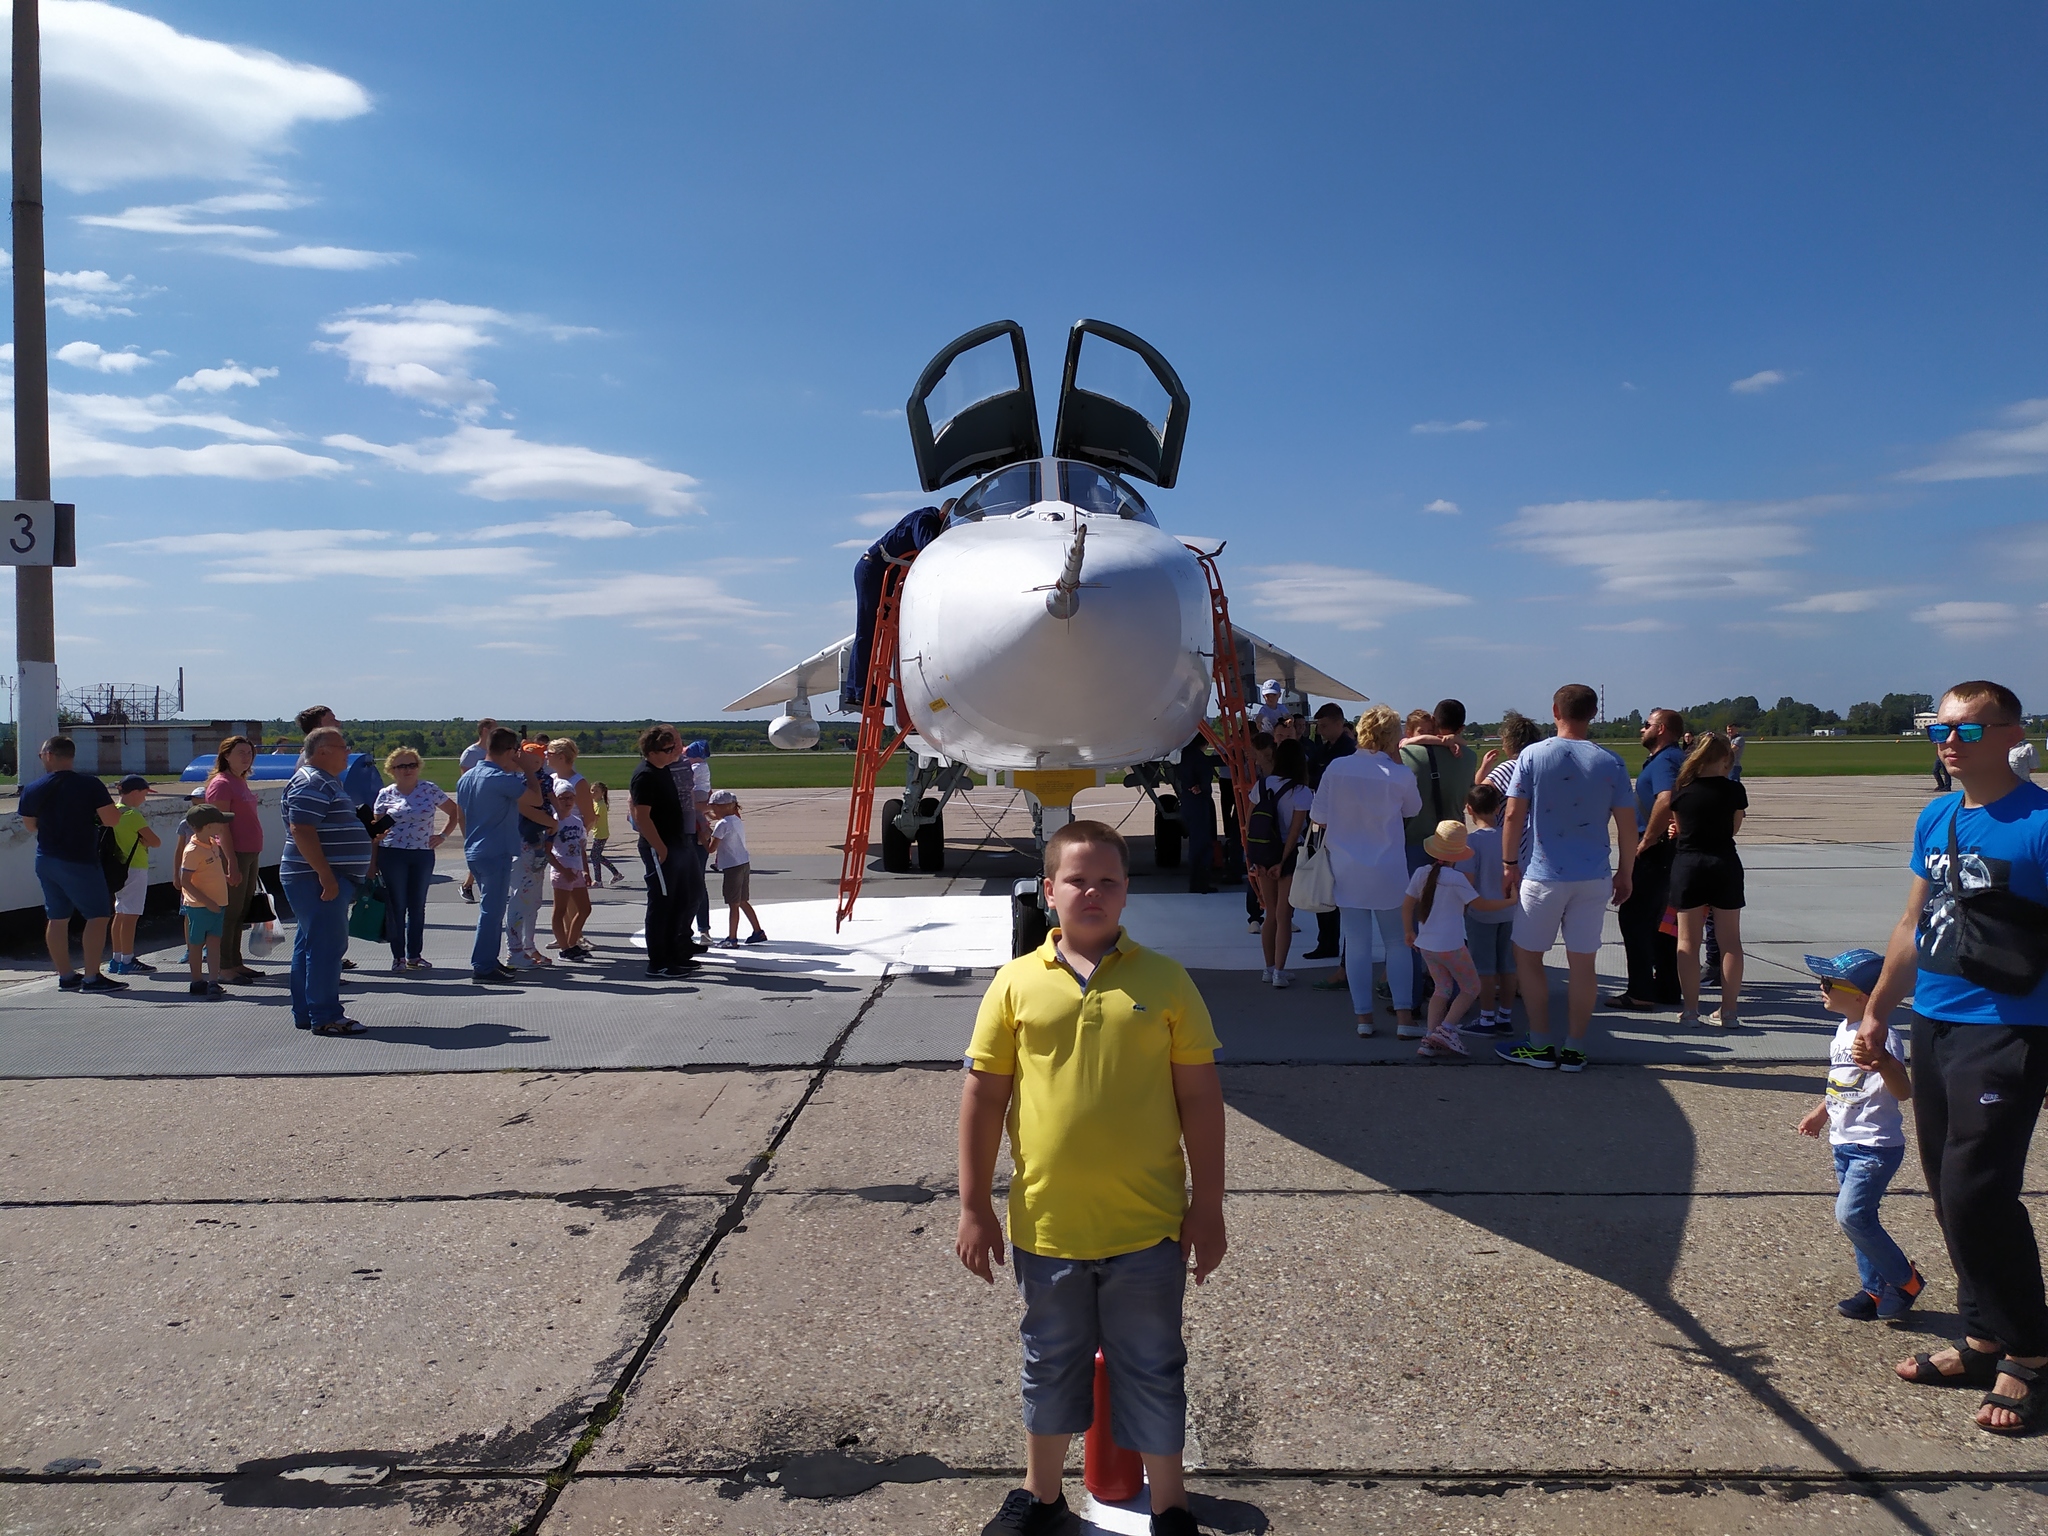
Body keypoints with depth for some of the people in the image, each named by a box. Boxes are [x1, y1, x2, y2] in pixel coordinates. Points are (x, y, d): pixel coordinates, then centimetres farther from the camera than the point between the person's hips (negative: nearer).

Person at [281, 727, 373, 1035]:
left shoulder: (327, 783, 20)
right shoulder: (311, 784, -14)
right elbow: (301, 830, -24)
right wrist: (325, 874, -26)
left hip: (327, 879, 11)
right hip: (318, 879, -11)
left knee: (310, 946, 14)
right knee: (327, 946, -10)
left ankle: (305, 1014, 21)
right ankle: (325, 1016, -7)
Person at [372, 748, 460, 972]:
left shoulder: (430, 789, 3)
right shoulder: (386, 794, 2)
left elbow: (455, 812, 10)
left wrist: (443, 836, 1)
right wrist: (373, 862, -5)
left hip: (423, 855, 2)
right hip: (392, 855, -2)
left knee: (418, 907, 7)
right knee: (396, 907, 1)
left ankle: (414, 956, 16)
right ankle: (398, 957, 8)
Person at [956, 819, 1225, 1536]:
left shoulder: (1164, 980, -4)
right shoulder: (1018, 981, -4)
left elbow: (1201, 1098, 0)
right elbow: (983, 1095, 1)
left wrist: (1208, 1207, 0)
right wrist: (974, 1205, 1)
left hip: (1149, 1227, -1)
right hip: (1046, 1225, 1)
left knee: (1153, 1370, 15)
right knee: (1051, 1366, 20)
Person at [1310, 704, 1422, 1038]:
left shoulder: (1336, 768, -8)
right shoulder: (1401, 774, -11)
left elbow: (1318, 817, -2)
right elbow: (1412, 810, 8)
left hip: (1347, 869, 1)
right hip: (1389, 870, -1)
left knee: (1357, 943, 7)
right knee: (1396, 943, 10)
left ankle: (1363, 1017, 9)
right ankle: (1404, 1015, 5)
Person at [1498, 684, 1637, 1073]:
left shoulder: (1533, 755, -6)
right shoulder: (1610, 763, -1)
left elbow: (1513, 814, -7)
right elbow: (1627, 825, 2)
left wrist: (1509, 863, 3)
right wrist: (1626, 873, 13)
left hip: (1544, 875, -2)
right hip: (1593, 878, 3)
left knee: (1527, 957, 11)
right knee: (1582, 964, 8)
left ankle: (1540, 1047, 12)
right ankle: (1574, 1050, 13)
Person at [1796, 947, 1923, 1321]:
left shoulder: (1880, 1036, -19)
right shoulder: (1844, 1030, 8)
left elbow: (1903, 1091, -30)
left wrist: (1882, 1061, -48)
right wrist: (1820, 1113, 31)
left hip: (1875, 1146, -9)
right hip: (1845, 1144, 9)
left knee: (1851, 1215, -14)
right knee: (1859, 1219, 13)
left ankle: (1906, 1279, 5)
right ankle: (1874, 1290, 24)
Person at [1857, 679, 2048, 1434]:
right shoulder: (1935, 819, 10)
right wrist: (1876, 1011, 20)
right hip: (1933, 1026, 7)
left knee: (1976, 1193, -9)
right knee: (1950, 1193, 12)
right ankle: (1983, 1340, 26)